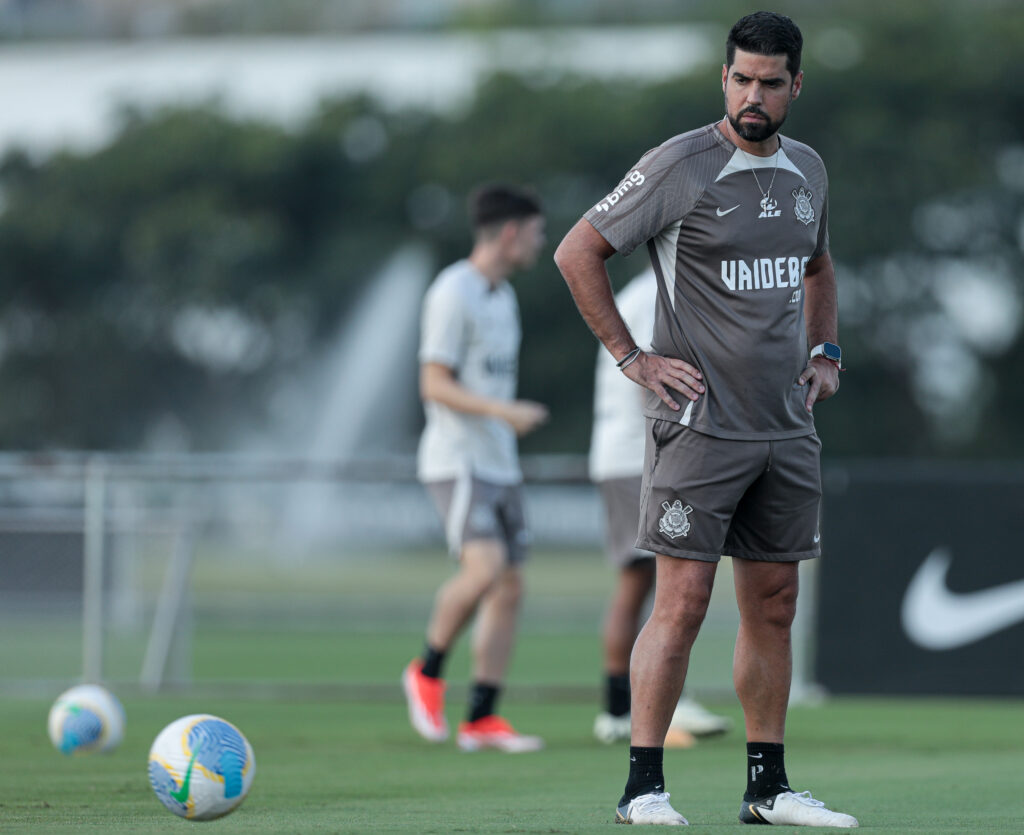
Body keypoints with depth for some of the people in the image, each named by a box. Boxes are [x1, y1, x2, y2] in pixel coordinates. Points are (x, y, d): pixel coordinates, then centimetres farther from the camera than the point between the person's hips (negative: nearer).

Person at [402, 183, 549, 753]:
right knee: (484, 568, -23)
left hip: (499, 465, 9)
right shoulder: (453, 294, -12)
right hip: (457, 461, -9)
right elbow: (435, 385, -16)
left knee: (510, 586, 2)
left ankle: (482, 719, 4)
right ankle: (428, 673, -2)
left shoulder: (503, 296, 16)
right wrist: (504, 411, -26)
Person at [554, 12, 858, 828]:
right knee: (682, 601, -10)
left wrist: (825, 350, 16)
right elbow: (577, 253, -7)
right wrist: (631, 357, -8)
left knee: (774, 604, 8)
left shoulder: (808, 170, 11)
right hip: (700, 419, -6)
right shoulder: (680, 166, -9)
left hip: (787, 425, 6)